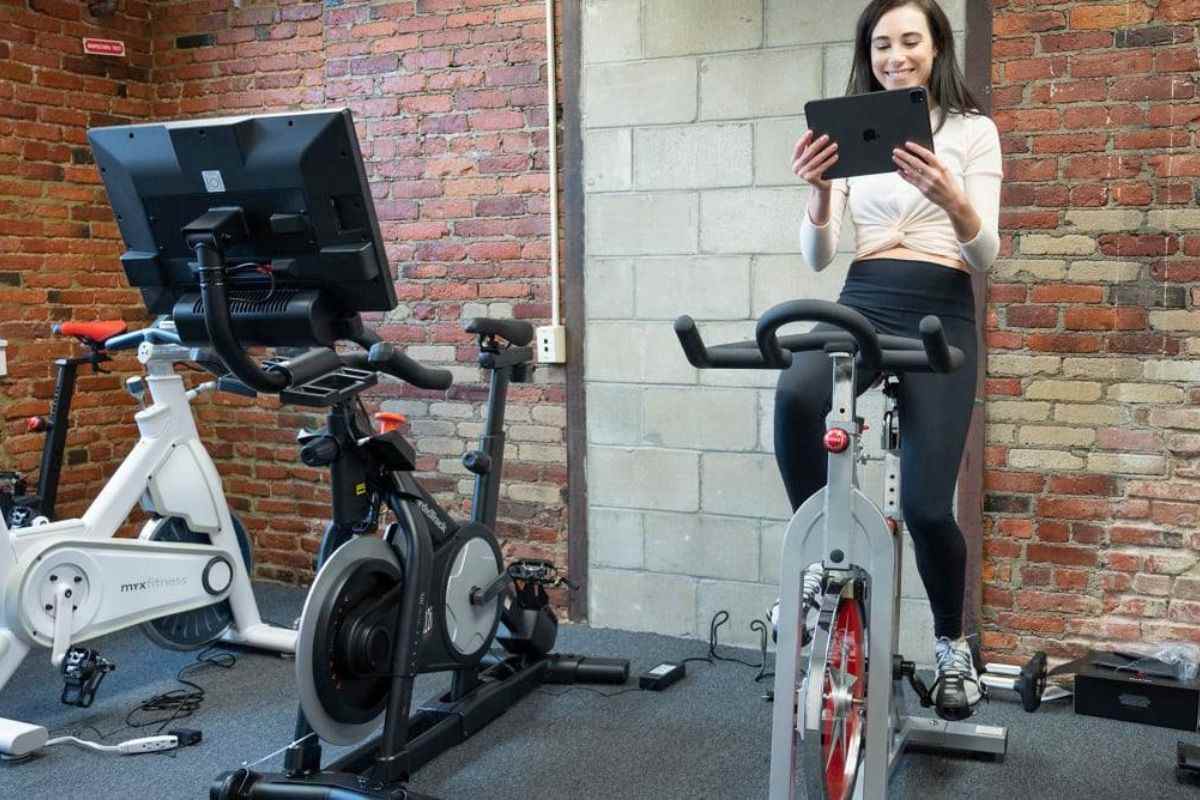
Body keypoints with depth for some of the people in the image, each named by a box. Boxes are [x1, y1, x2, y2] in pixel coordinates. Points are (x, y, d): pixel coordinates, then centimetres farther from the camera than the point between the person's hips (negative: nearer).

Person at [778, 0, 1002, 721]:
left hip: (941, 314, -1)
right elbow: (819, 257, 3)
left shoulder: (973, 130, 7)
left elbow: (986, 257, -3)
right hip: (863, 303, 1)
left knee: (926, 507, -9)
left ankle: (952, 645, 21)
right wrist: (820, 192, -17)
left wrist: (953, 200, -23)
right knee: (796, 397, -35)